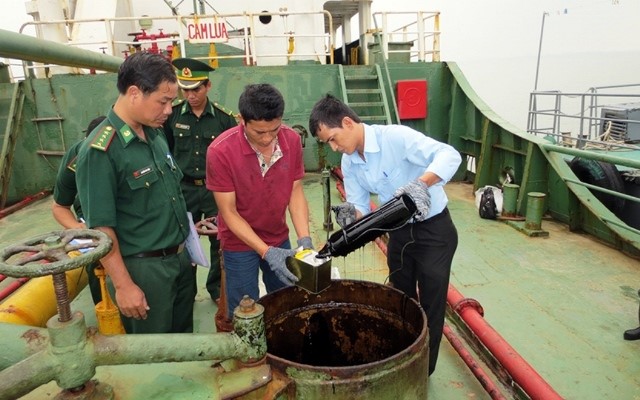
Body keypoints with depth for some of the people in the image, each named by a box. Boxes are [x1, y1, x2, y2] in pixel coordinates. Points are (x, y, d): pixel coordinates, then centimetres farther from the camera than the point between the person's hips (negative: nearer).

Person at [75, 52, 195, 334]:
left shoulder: (156, 133, 3)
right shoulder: (100, 151, -19)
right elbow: (100, 226, -18)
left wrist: (186, 229, 13)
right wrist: (123, 285, -16)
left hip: (181, 258, 7)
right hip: (143, 267, -7)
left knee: (184, 338, 23)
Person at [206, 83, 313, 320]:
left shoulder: (292, 140, -13)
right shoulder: (221, 152, -24)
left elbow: (295, 192, -6)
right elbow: (229, 212, -19)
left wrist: (304, 239, -17)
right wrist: (266, 252, -26)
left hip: (280, 238, 4)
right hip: (240, 243, -3)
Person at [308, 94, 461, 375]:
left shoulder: (396, 137, -25)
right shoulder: (348, 163, -3)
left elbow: (450, 155, -34)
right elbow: (359, 205, -2)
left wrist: (420, 183, -51)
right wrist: (350, 214, -26)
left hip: (434, 230, -7)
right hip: (399, 233, 7)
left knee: (430, 304, 5)